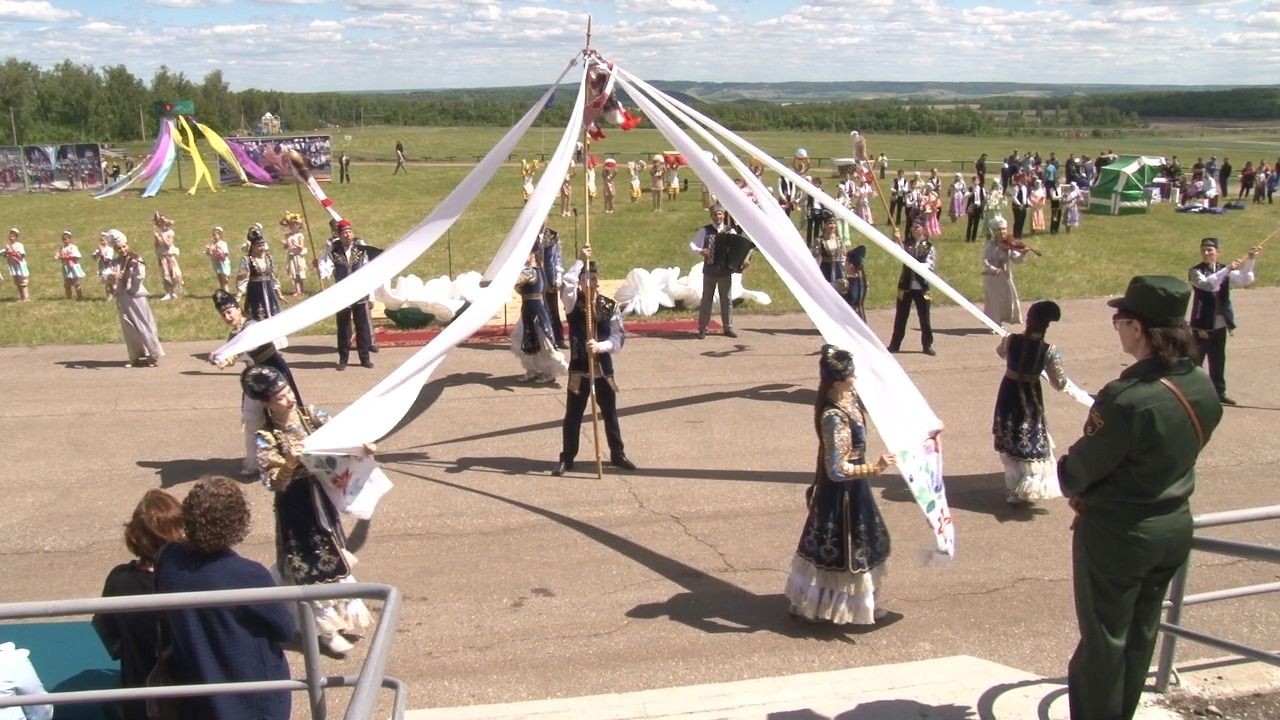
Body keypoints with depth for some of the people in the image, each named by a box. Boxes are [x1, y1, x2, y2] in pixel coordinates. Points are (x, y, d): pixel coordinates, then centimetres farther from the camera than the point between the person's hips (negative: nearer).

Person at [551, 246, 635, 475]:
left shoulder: (610, 305, -2)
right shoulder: (573, 301, -5)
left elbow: (619, 338, -6)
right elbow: (566, 285, -29)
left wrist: (599, 346, -23)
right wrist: (580, 260, -24)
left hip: (604, 368, 2)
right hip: (579, 367, -2)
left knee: (610, 413, 14)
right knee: (573, 415, 6)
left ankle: (618, 454, 28)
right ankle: (567, 458, 18)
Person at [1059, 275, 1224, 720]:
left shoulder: (1126, 399, -31)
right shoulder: (1204, 389, -6)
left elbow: (1077, 472, -19)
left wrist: (1069, 483, 4)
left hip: (1117, 536, -7)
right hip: (1175, 528, 7)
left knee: (1103, 641, 11)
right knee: (1141, 635, 23)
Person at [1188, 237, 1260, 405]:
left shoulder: (1225, 270, 5)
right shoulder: (1195, 272, -8)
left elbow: (1245, 281, -9)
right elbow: (1207, 284, -27)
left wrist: (1250, 260, -22)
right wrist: (1227, 269, -35)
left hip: (1220, 325, 4)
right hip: (1202, 326, -4)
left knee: (1218, 360, 13)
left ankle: (1219, 392, 22)